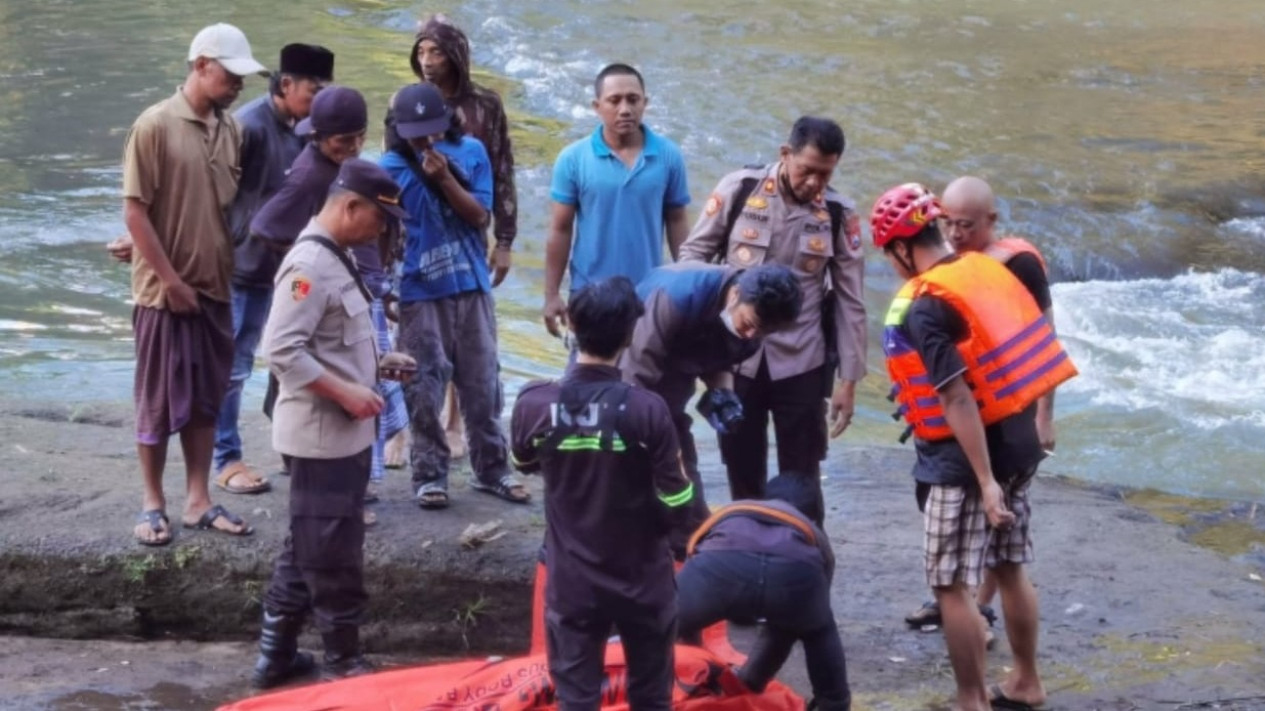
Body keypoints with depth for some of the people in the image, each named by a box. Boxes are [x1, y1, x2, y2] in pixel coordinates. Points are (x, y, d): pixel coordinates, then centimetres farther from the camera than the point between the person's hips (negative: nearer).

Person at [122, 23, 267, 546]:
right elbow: (135, 212, -13)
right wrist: (171, 280, -14)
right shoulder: (155, 126, -12)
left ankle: (198, 501, 19)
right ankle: (153, 505, 14)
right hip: (165, 290, -6)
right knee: (160, 400, 3)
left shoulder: (231, 130, 5)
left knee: (206, 399, 11)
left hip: (215, 288, 6)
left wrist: (232, 270, 8)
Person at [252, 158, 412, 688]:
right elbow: (281, 351, -25)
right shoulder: (310, 265, -20)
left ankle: (275, 654, 24)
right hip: (321, 436, -10)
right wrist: (345, 393, -21)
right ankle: (344, 662, 12)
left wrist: (376, 363, 9)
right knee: (334, 553, 1)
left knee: (306, 548, 16)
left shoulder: (335, 258, 12)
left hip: (343, 434, 10)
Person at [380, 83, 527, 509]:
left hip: (471, 286, 2)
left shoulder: (471, 152, 1)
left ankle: (491, 469, 18)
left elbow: (479, 216, -4)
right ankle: (429, 475, 10)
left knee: (482, 382, 8)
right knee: (424, 388, 1)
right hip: (420, 292, -2)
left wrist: (444, 176, -15)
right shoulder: (392, 166, -4)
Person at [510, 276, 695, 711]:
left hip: (572, 581, 1)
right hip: (642, 578, -1)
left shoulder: (534, 403, -14)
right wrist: (645, 528, 6)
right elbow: (675, 506, -14)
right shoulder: (647, 409, -22)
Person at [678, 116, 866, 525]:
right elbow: (694, 253, 2)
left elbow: (850, 302, 1)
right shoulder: (739, 189, -7)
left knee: (801, 478, 6)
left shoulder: (839, 215, -5)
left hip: (801, 364, 0)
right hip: (735, 358, 0)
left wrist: (848, 379, 0)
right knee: (742, 471, 11)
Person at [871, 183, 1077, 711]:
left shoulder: (922, 308, -19)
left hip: (965, 458, -9)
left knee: (951, 587, 0)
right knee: (1010, 568, 20)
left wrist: (984, 482, -22)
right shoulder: (987, 270, 5)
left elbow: (957, 399, -22)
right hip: (1017, 441, 9)